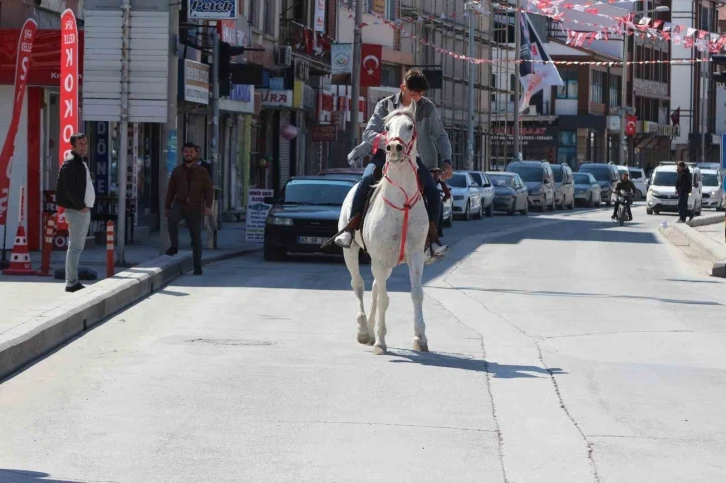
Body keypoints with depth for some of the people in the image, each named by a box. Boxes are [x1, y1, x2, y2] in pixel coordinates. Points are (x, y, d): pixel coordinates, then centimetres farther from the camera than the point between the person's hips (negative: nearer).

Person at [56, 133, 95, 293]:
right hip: (76, 210, -10)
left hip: (83, 209, 10)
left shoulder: (80, 163, 19)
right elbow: (69, 188, -21)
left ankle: (73, 281, 17)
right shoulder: (70, 163, -12)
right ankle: (72, 283, -10)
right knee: (75, 247, -10)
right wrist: (80, 206, -19)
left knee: (77, 246, 12)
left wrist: (85, 206, 11)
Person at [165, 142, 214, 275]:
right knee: (172, 218, -34)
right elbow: (171, 190, 13)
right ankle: (174, 246, -18)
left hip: (195, 207, 0)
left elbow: (209, 190, 2)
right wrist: (167, 207, 9)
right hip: (180, 204, 0)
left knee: (196, 237, 1)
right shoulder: (177, 171, 10)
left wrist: (208, 206, -13)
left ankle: (197, 267, 9)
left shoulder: (202, 172, 5)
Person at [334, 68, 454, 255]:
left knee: (433, 192, -17)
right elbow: (368, 133, -8)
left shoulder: (428, 108, 0)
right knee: (367, 180, -29)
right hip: (386, 154, -2)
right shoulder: (385, 105, -3)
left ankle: (432, 236, -4)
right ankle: (349, 231, -29)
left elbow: (440, 136, 6)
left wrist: (447, 161, -7)